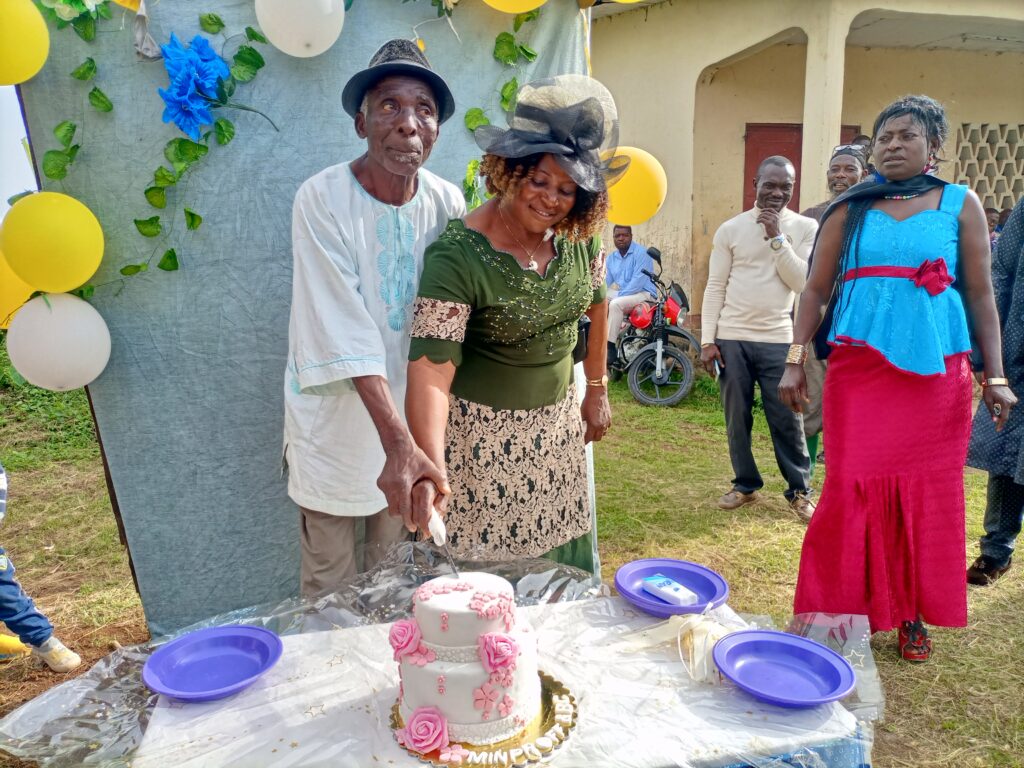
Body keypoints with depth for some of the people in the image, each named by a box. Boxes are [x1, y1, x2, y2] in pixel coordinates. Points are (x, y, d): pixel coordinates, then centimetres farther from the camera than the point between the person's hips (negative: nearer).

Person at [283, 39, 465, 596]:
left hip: (411, 417, 4)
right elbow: (346, 335, -26)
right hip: (336, 421, -3)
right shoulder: (323, 200, -18)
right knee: (329, 588, 13)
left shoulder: (447, 204, -6)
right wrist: (399, 443, -34)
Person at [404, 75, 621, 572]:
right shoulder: (458, 255, -23)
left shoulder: (579, 234, -6)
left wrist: (597, 390, 14)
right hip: (483, 437, -5)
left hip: (560, 426, 5)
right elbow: (430, 371, -30)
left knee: (562, 562, 18)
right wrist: (433, 468, -43)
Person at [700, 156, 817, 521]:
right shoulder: (730, 229, 2)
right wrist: (707, 340, -3)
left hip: (778, 340, -1)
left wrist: (776, 237, -12)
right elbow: (715, 287, 1)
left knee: (787, 420, 3)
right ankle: (745, 483, 26)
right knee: (737, 417, 10)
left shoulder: (805, 228, 2)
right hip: (731, 338, 1)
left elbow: (802, 282, -7)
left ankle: (800, 490, 19)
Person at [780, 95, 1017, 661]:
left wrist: (995, 376, 2)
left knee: (927, 494, 5)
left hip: (937, 374, 1)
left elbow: (980, 295, 7)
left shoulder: (960, 205, 9)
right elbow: (815, 289, 7)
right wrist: (795, 362, -1)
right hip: (858, 368, 0)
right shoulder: (849, 211, 8)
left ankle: (912, 614, 22)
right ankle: (840, 609, 12)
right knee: (852, 488, -2)